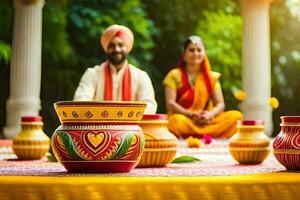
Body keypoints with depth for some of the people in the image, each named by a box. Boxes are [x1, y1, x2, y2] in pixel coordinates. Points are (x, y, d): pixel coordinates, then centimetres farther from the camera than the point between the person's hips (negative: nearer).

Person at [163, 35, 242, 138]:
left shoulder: (211, 77, 14)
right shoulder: (175, 75, 5)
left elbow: (220, 104, 7)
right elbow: (170, 104, -5)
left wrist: (210, 114, -15)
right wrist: (190, 114, -19)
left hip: (206, 121, 3)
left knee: (236, 115, -22)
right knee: (177, 121, -39)